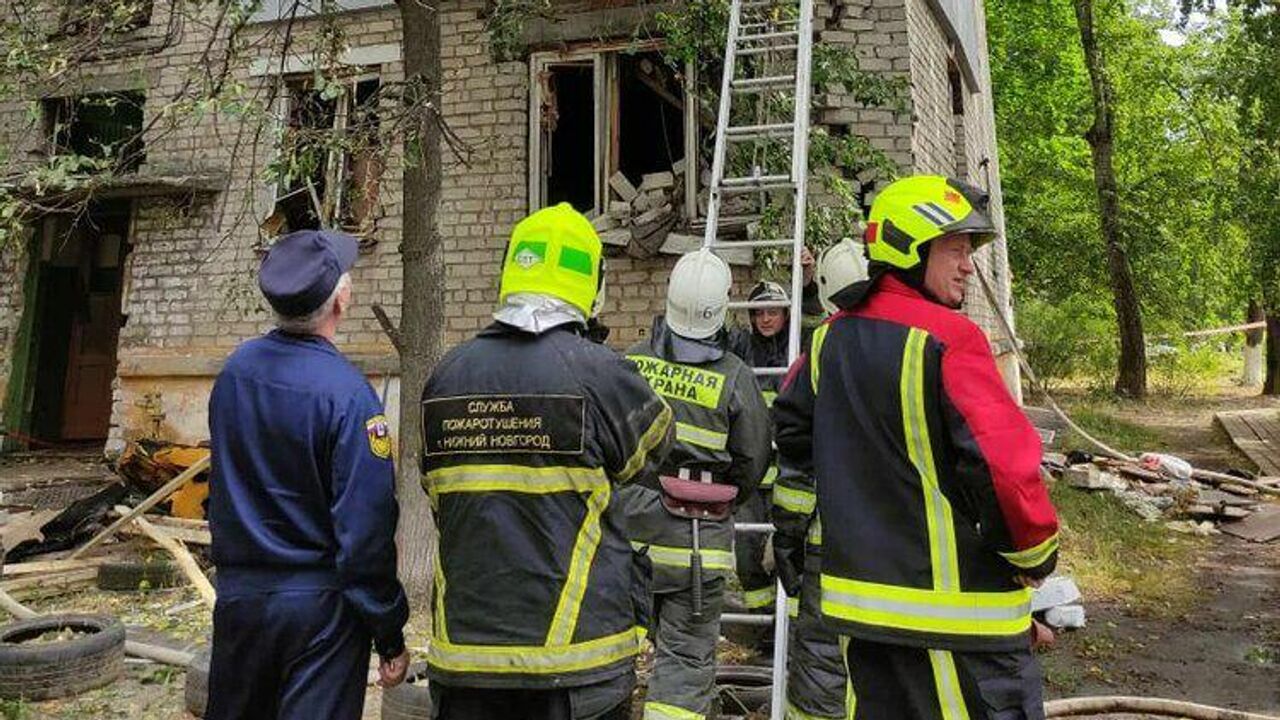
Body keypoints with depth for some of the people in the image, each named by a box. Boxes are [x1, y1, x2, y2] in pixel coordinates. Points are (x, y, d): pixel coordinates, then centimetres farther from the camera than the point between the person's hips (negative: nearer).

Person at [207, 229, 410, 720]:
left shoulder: (234, 370, 0)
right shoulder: (347, 393, -21)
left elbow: (223, 485, 11)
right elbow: (366, 530, -21)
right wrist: (390, 638, -12)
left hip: (237, 592, 6)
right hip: (319, 605, -6)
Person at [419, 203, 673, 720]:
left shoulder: (448, 373, 0)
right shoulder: (600, 372, -13)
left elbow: (438, 492, 10)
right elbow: (652, 449, 6)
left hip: (464, 645, 4)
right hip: (576, 648, -3)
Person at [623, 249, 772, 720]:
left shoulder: (630, 362, 0)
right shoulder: (734, 377, -6)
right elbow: (753, 462, 1)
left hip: (626, 529, 3)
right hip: (695, 542, -2)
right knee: (686, 658, 6)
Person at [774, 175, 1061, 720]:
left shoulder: (833, 336, 6)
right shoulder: (949, 338, -18)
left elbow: (792, 430, 17)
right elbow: (1003, 463, -24)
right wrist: (1036, 552, -7)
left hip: (858, 592, 8)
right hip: (955, 610, -7)